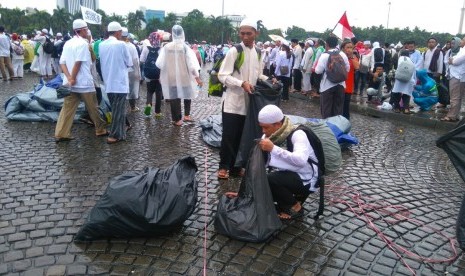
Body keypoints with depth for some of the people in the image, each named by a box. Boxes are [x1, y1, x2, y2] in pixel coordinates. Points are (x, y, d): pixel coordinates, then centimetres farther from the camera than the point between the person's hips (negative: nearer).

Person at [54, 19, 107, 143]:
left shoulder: (68, 43, 12)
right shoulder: (83, 43, -10)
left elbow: (62, 62, 5)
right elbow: (78, 63, -19)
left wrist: (69, 78, -5)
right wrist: (72, 78, -14)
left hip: (70, 83, 7)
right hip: (84, 82, -7)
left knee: (68, 108, 5)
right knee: (93, 108, 7)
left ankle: (61, 134, 2)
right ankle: (100, 129, 19)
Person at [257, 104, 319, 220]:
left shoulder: (297, 134, -22)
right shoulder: (267, 137, -2)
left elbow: (301, 160, -39)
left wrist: (273, 148, -38)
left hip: (305, 180, -7)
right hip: (285, 176, 7)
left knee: (271, 179, -29)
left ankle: (295, 206, -5)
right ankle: (284, 204, 11)